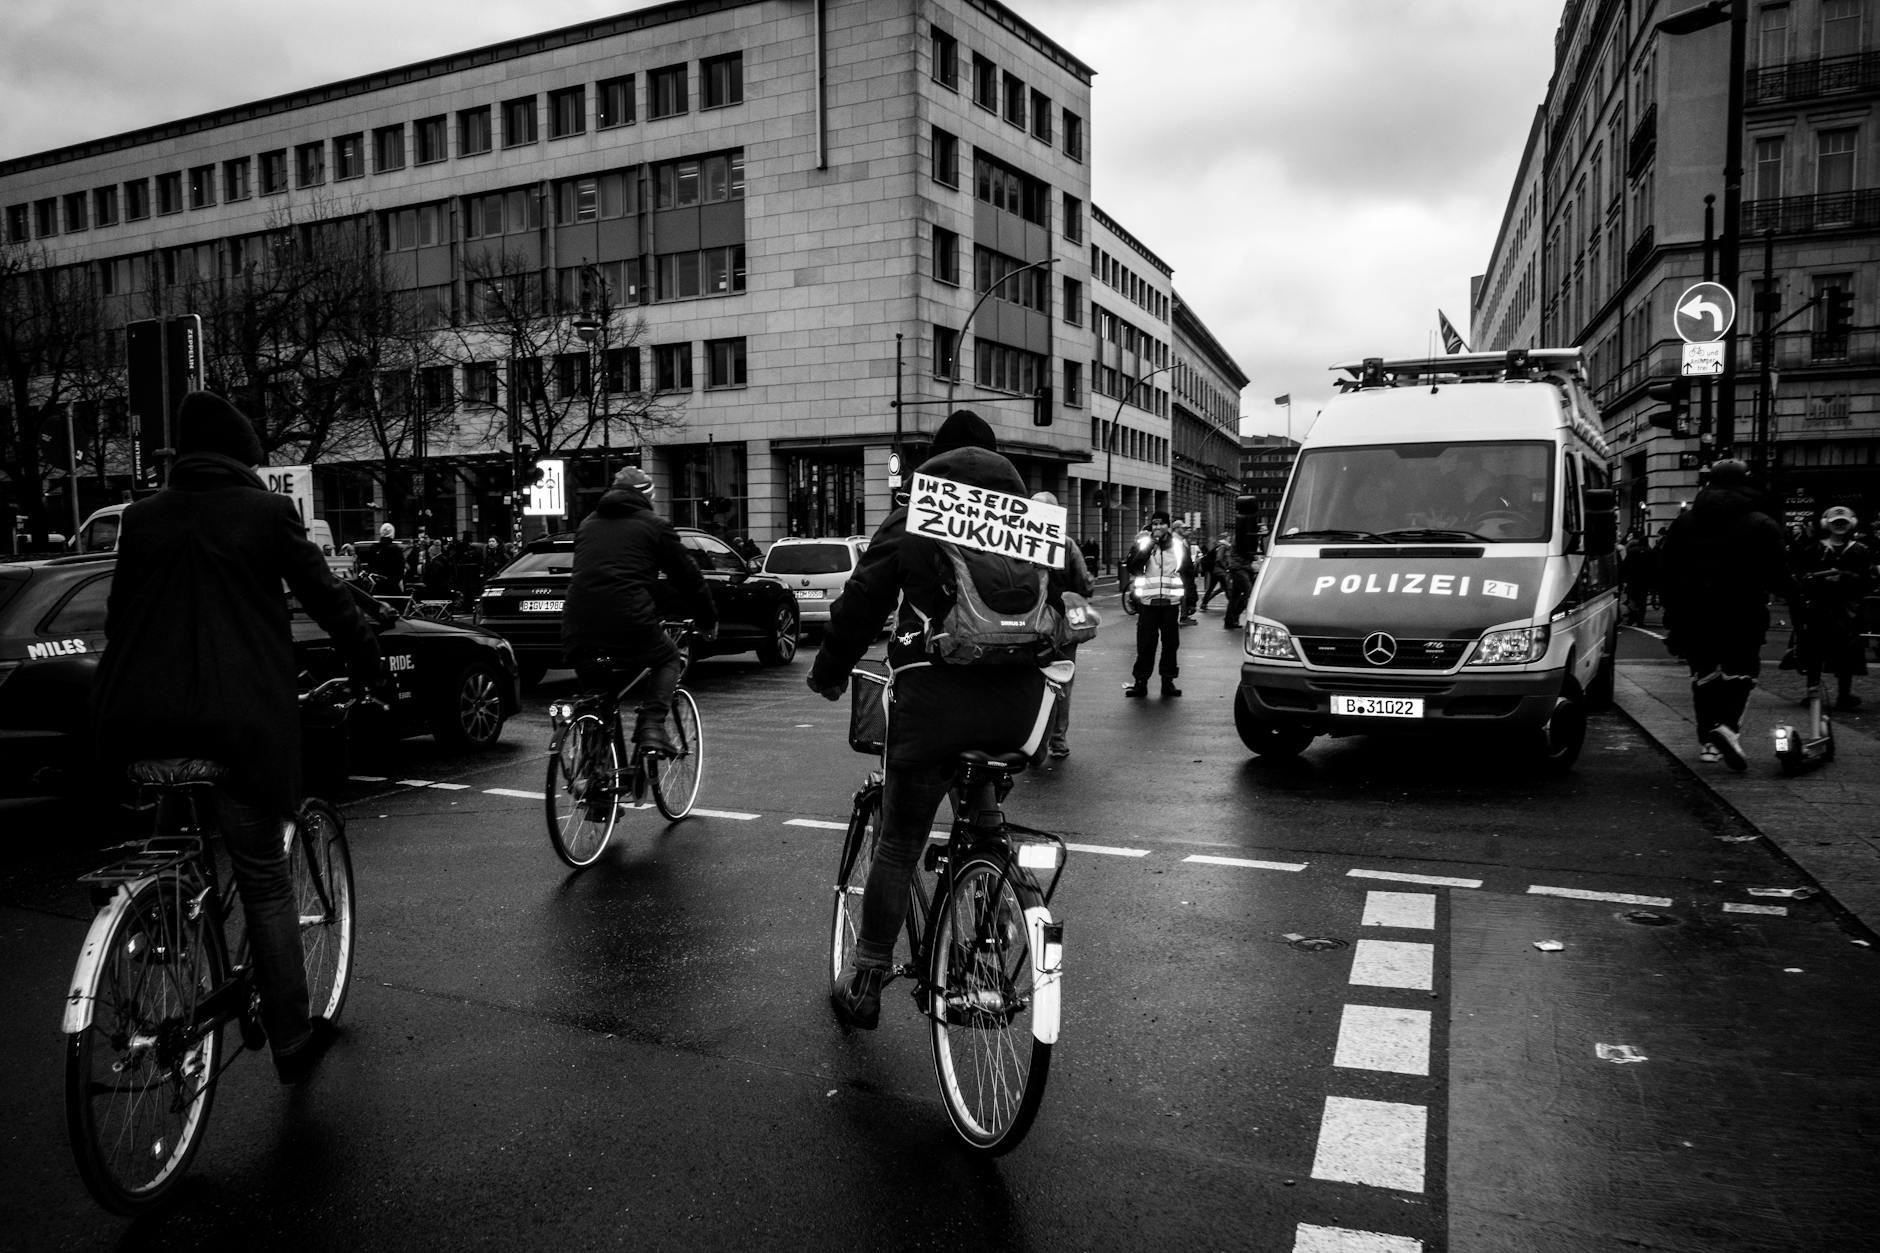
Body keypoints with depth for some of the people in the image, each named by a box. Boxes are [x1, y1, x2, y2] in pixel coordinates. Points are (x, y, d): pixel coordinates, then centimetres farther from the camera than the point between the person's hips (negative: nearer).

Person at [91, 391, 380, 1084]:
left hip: (142, 719, 4)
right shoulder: (266, 511, 1)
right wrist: (369, 658, 17)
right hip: (241, 718, -3)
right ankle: (290, 1039, 14)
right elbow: (324, 594, 2)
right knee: (264, 879, 6)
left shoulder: (142, 516, 12)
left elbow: (119, 615, 17)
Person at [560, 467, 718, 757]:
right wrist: (708, 621, 26)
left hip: (577, 635, 4)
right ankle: (651, 727, 1)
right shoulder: (654, 525, 9)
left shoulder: (587, 524, 24)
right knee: (668, 661, 23)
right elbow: (689, 578, 12)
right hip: (629, 628, -4)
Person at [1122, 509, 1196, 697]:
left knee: (1171, 643, 5)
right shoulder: (1142, 544, 4)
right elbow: (1131, 567, -10)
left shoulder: (1179, 546, 8)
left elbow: (1188, 574, 12)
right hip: (1147, 602, -1)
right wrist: (1149, 546, -15)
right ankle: (1141, 682, 4)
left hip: (1171, 603, 1)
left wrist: (1190, 600, 7)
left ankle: (1168, 681, 13)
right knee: (1145, 643, -2)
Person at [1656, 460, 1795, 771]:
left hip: (1693, 616, 3)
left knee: (1704, 676, 13)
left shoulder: (1685, 521, 9)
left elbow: (1665, 571, 9)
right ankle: (1728, 725, -21)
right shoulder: (1762, 525, -2)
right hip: (1742, 615, -3)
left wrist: (1673, 611, 16)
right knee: (1739, 674, 3)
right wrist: (1795, 593, 14)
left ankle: (1708, 739, 13)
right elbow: (1777, 575, -5)